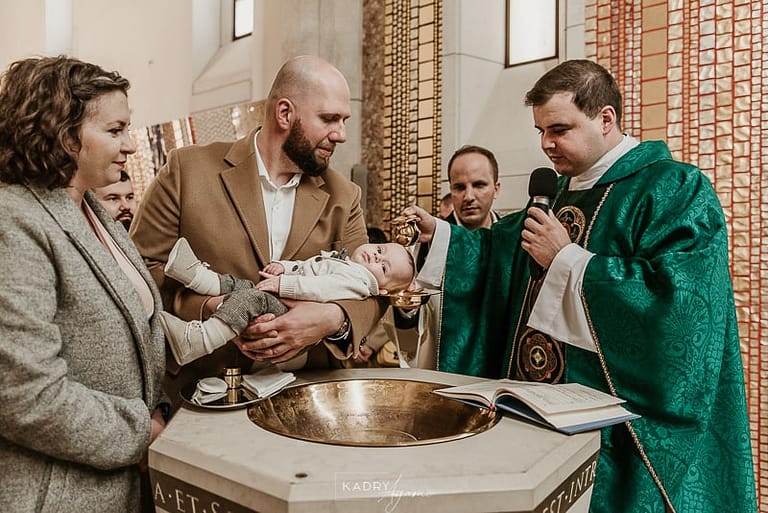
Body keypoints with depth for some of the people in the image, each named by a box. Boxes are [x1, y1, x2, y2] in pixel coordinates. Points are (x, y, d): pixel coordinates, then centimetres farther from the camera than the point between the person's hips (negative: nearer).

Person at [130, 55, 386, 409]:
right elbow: (138, 268, -2)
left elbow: (369, 292, 3)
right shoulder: (187, 170, -3)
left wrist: (333, 320, -18)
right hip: (196, 390, -1)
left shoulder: (343, 198, 5)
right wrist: (213, 308, -17)